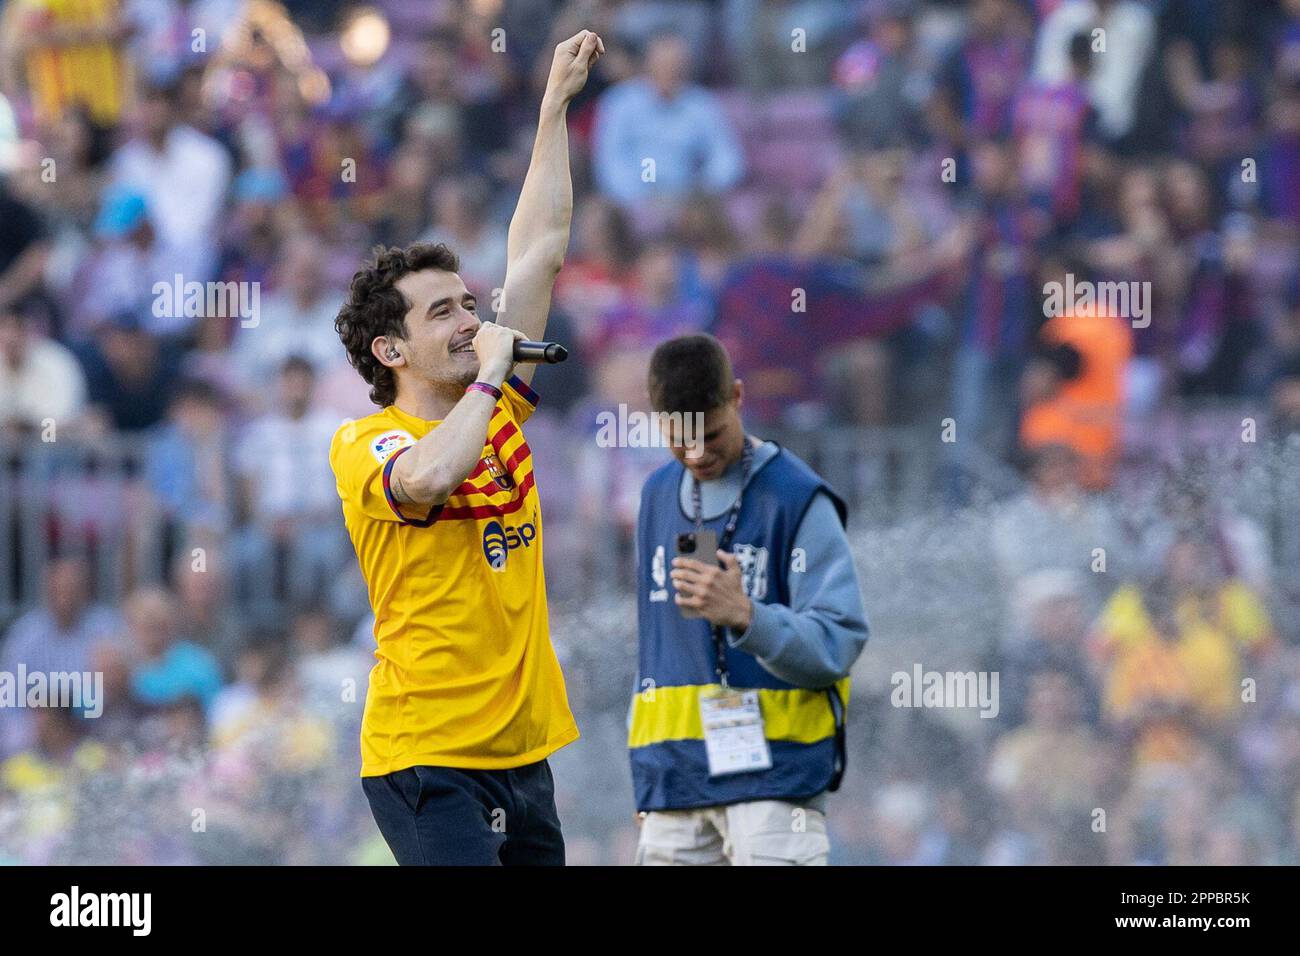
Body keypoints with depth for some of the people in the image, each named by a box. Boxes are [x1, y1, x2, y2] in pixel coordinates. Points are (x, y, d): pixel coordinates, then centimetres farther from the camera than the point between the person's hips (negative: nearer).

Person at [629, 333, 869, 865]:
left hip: (774, 775, -6)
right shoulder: (658, 497, 15)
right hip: (674, 777, 6)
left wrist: (745, 616, -29)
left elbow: (838, 642, -12)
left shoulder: (796, 498, -5)